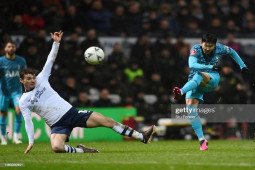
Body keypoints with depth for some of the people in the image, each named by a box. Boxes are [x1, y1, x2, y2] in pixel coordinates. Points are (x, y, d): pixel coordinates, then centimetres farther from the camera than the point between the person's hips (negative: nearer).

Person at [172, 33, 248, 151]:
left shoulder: (219, 48, -3)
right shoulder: (196, 49, -13)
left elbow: (232, 52, 20)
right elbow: (192, 65, -30)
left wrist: (242, 65, 19)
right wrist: (211, 67, -38)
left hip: (212, 78, 0)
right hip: (194, 81, 0)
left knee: (199, 75, -37)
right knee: (190, 105, -22)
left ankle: (181, 92, -61)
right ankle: (202, 140, -19)